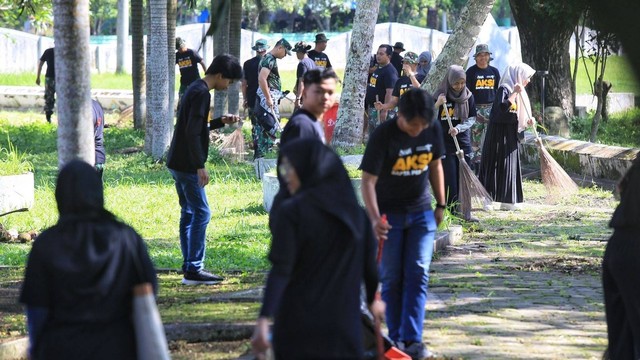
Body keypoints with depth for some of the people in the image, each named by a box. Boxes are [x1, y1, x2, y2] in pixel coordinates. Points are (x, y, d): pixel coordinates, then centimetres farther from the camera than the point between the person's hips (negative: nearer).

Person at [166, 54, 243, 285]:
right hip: (187, 164, -10)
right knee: (201, 213, -8)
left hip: (178, 162, 10)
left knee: (189, 213, 12)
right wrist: (200, 166, -22)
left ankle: (189, 267, 14)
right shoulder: (201, 94, -16)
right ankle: (193, 269, -8)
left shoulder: (195, 89, 15)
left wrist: (220, 122, 16)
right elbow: (192, 133, -22)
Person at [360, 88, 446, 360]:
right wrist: (374, 218, -35)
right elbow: (368, 181, -23)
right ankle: (395, 338, 14)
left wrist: (440, 205, 13)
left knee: (418, 274, -6)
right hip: (389, 215, -3)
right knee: (391, 278, 3)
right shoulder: (383, 136, -21)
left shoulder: (433, 130, -6)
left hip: (421, 213, 3)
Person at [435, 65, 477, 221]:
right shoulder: (441, 95, -6)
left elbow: (472, 118, 3)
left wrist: (458, 128, -14)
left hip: (463, 142, 3)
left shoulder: (468, 96, 2)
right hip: (445, 142, -3)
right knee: (449, 179, -4)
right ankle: (451, 210, 1)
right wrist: (437, 104, -24)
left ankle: (464, 211, 7)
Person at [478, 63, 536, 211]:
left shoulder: (517, 92, 13)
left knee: (510, 166, 8)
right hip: (499, 133, -9)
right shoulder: (504, 89, -14)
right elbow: (502, 107, -31)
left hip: (510, 135, 9)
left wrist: (528, 121, -2)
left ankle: (507, 201, 12)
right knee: (496, 165, -7)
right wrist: (514, 93, -29)